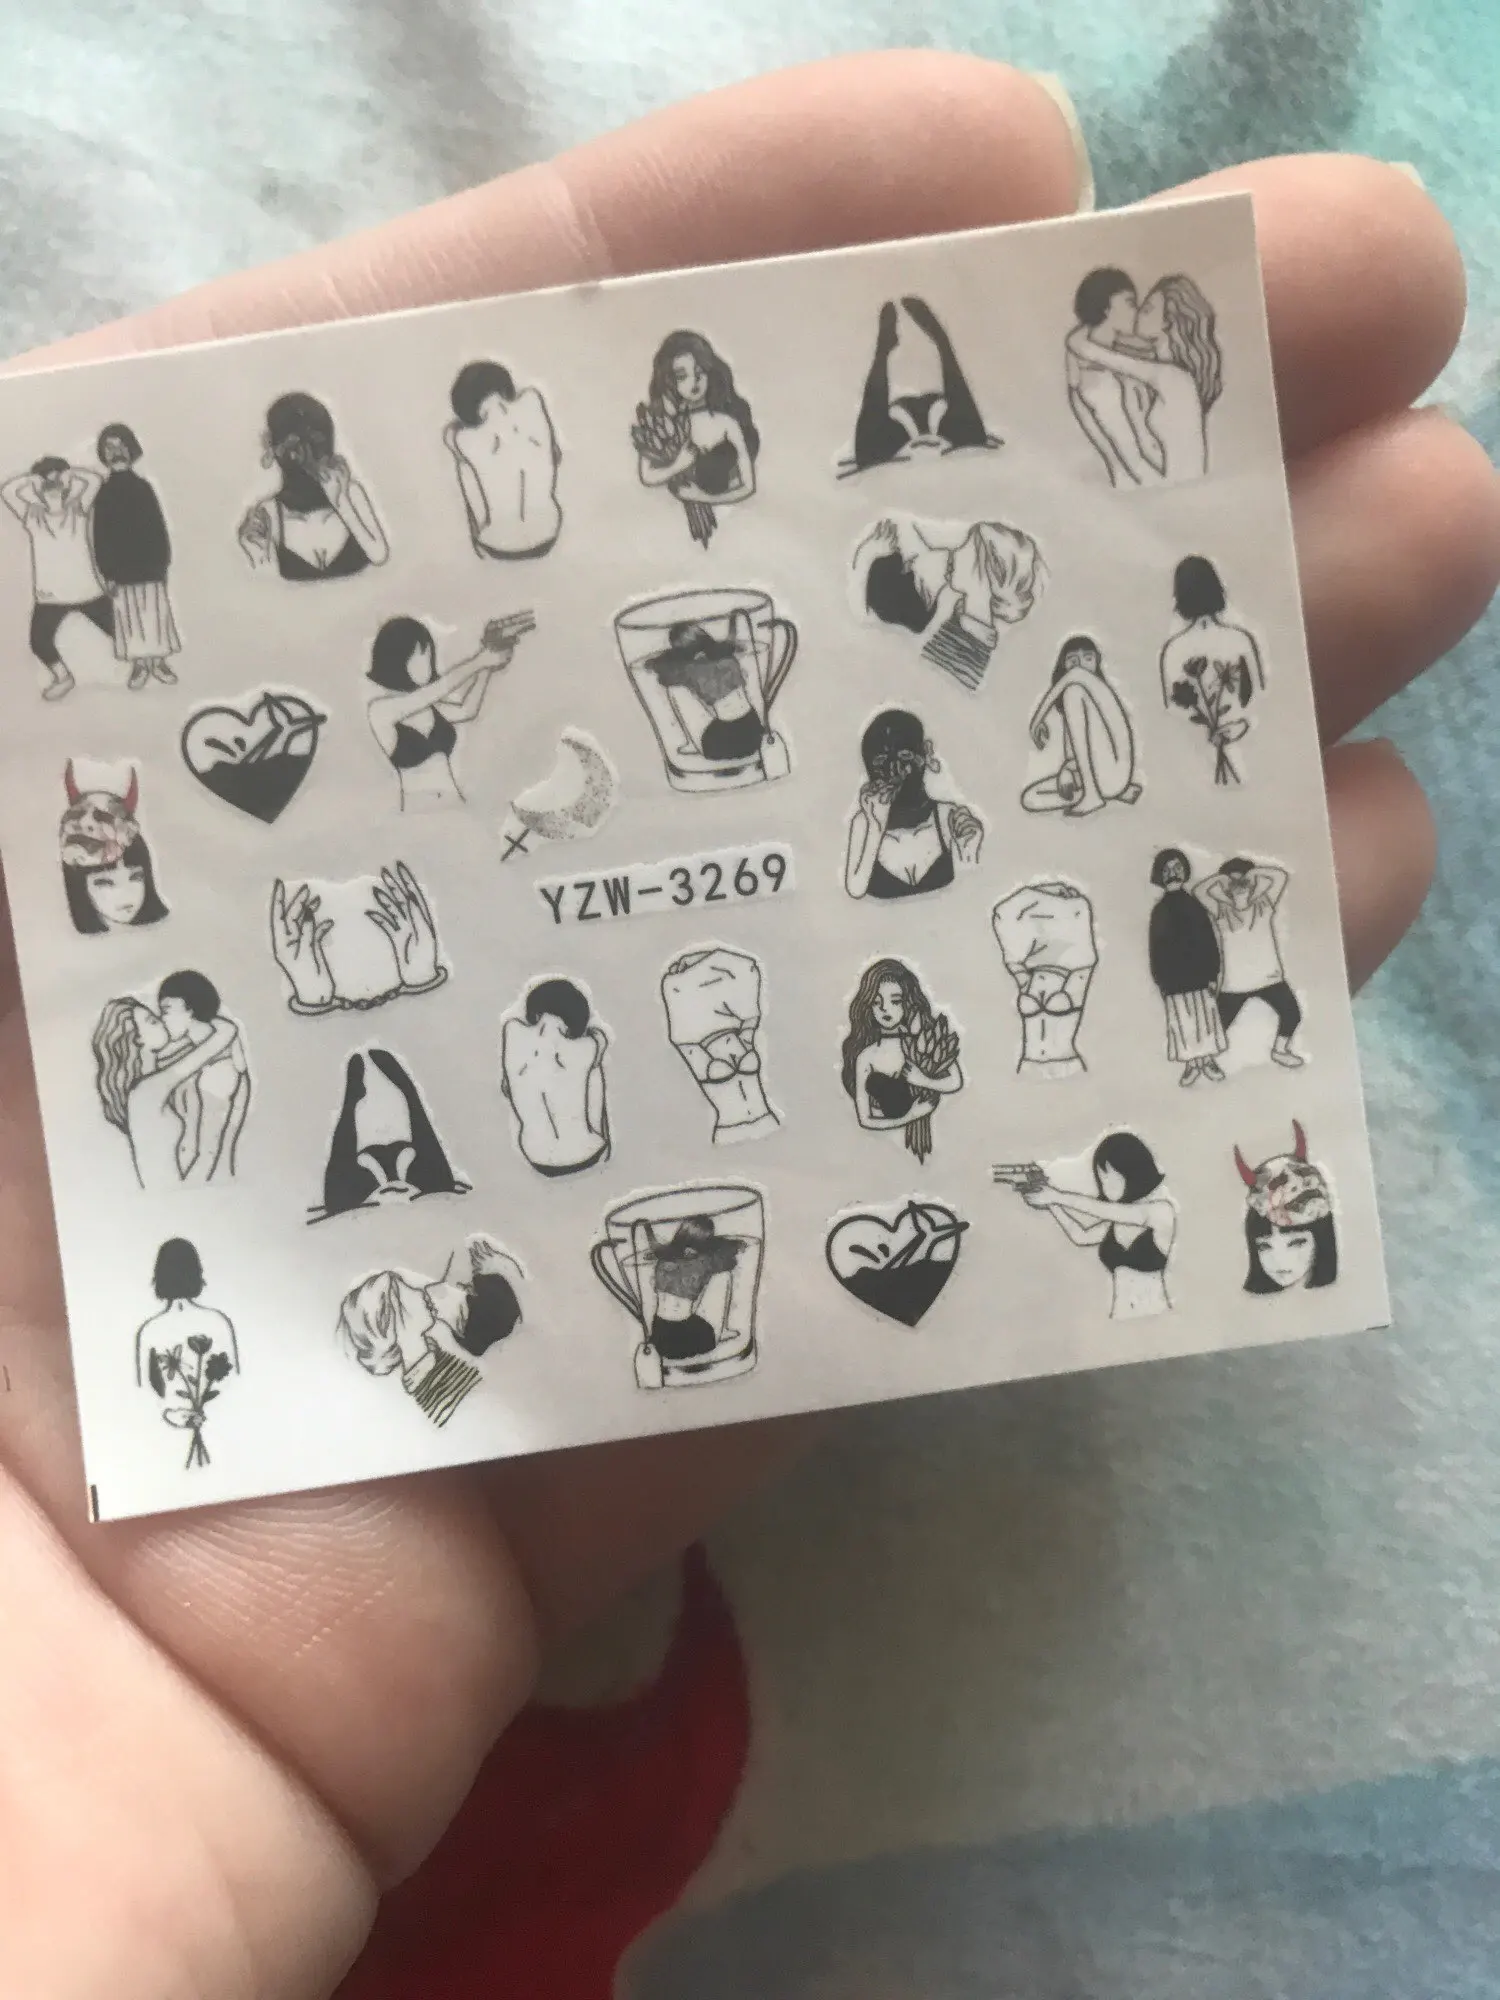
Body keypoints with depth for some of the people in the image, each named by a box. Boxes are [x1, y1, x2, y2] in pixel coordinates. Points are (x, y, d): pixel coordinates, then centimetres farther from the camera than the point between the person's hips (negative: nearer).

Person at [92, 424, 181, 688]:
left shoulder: (143, 487, 7)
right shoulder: (104, 493, 5)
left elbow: (159, 527, 6)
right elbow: (100, 537, 4)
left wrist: (163, 562, 0)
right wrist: (106, 572, -3)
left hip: (150, 564, 1)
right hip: (122, 569, 0)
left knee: (155, 612, 1)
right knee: (130, 615, -1)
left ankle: (158, 660, 9)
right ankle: (139, 663, 5)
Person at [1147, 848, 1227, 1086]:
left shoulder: (1195, 904, 4)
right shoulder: (1160, 910, 4)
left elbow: (1211, 941, 1)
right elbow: (1155, 950, 5)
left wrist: (1213, 974, -6)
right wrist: (1160, 980, -1)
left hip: (1200, 974, 0)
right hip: (1174, 978, 0)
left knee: (1206, 1016, 3)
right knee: (1182, 1020, 0)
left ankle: (1209, 1060, 13)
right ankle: (1191, 1063, 8)